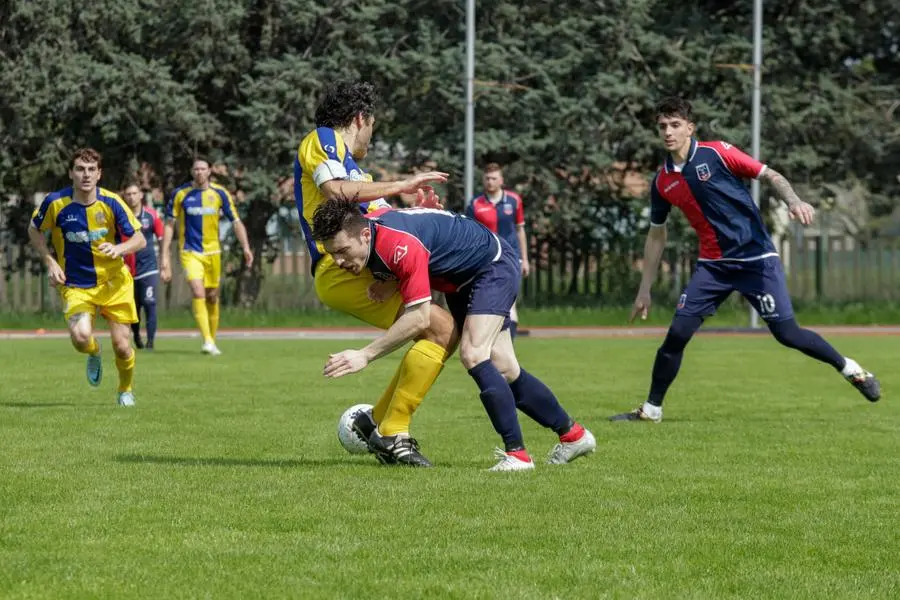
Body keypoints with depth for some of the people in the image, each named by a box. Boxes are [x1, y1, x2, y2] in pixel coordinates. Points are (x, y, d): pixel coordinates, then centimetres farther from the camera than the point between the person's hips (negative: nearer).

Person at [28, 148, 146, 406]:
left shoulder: (111, 202, -11)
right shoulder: (56, 203, -11)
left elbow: (139, 239, -5)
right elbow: (34, 230, 9)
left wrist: (118, 249, -26)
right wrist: (50, 262, -3)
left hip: (114, 283, 1)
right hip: (75, 286, -1)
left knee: (122, 345, -2)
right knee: (81, 337, -26)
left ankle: (126, 390, 30)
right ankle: (94, 355, 14)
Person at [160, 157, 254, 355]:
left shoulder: (219, 193, -1)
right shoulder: (180, 194, -4)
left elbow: (236, 221, 3)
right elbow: (170, 225, 1)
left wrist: (245, 247, -10)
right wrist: (164, 256, -4)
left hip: (212, 252, 3)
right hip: (189, 252, -3)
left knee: (212, 297, 9)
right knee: (198, 292, -20)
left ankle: (212, 340, 24)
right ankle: (208, 342, -26)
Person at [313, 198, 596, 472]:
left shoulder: (400, 245, -40)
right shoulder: (361, 228, -14)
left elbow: (418, 318, -36)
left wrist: (365, 355, -36)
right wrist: (385, 280, -14)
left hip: (493, 267, -9)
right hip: (459, 280, 9)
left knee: (473, 355, -27)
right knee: (504, 370, 11)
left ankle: (517, 453, -23)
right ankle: (572, 435, 26)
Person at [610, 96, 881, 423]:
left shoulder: (717, 153, -9)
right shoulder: (662, 181, 4)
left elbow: (771, 176, -6)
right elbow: (656, 235, 16)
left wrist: (794, 201, -26)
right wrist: (645, 289, 16)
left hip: (756, 258, -4)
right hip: (713, 265, 4)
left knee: (786, 333, -6)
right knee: (677, 332, -6)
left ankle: (850, 369, 15)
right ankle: (651, 409, 6)